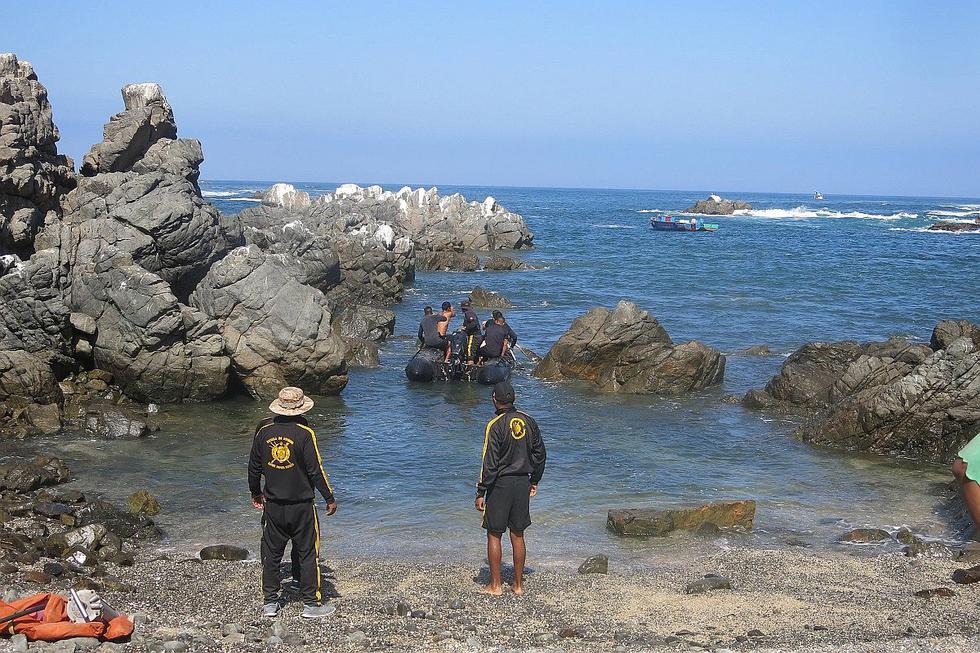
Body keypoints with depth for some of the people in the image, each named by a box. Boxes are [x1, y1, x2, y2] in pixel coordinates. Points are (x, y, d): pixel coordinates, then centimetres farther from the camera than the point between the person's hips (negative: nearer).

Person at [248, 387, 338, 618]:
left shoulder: (264, 431, 0)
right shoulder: (304, 433, -13)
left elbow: (254, 467, 9)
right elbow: (316, 470, -13)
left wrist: (255, 492, 25)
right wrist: (329, 498, -2)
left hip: (272, 505, 4)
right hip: (301, 506, -4)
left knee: (271, 553, 13)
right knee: (307, 553, 5)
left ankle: (270, 602, 18)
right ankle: (311, 603, 8)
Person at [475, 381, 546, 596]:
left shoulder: (495, 425, -14)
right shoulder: (528, 421, 3)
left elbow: (489, 463, -16)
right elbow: (540, 454, 10)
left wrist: (481, 493, -10)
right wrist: (534, 481, 22)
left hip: (500, 484, -5)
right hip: (523, 483, 5)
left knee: (494, 535, 6)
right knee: (518, 535, 13)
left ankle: (496, 585, 9)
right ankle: (518, 584, 18)